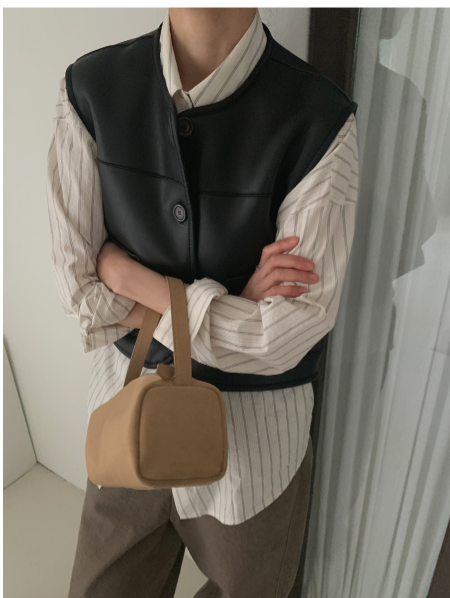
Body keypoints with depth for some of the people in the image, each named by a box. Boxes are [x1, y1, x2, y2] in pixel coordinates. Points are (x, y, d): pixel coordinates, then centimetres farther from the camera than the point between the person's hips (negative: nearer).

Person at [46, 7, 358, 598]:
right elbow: (77, 284, -14)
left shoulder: (323, 127, -20)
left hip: (251, 437, -1)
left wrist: (132, 280, -19)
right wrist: (231, 302, -22)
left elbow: (286, 336, -23)